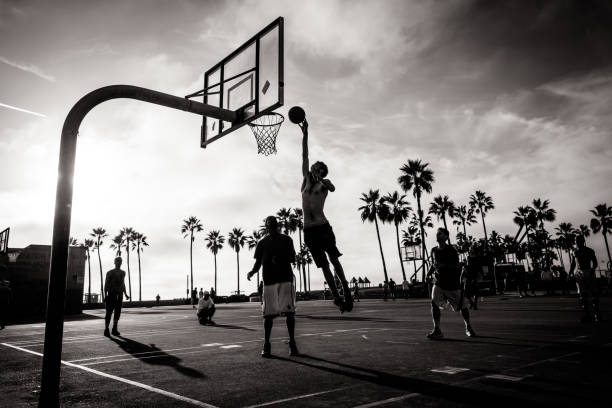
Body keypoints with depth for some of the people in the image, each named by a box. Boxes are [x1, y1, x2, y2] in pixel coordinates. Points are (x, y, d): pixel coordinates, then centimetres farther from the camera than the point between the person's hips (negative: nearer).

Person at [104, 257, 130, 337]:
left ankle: (114, 330, 8)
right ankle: (106, 330, 0)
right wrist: (105, 295, -11)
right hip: (111, 294, -4)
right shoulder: (110, 272, 2)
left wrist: (125, 294, 15)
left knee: (117, 312, 2)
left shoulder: (123, 273, 16)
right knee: (109, 312, -5)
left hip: (119, 295, 4)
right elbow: (106, 284, -1)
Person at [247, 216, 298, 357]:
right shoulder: (262, 243, 11)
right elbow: (258, 263, 11)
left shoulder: (286, 240, 10)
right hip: (269, 280, 1)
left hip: (286, 278, -1)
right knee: (268, 313, 0)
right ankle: (266, 345, 9)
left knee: (289, 311, -6)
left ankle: (292, 343, 3)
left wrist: (282, 259, -12)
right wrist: (251, 272, -9)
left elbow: (293, 259, 9)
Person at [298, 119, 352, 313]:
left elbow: (332, 188, -22)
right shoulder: (306, 179, 15)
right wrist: (305, 134, 5)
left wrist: (321, 180, -41)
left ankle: (345, 289, -3)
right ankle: (337, 297, 7)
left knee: (334, 260, -8)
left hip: (323, 227, -4)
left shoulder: (324, 183, 3)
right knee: (324, 266, 4)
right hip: (308, 230, 4)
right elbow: (304, 156, 9)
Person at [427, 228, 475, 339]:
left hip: (452, 284, -4)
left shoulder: (451, 250, -12)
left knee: (461, 307, 8)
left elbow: (457, 266, -18)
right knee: (434, 303, -16)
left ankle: (468, 328, 32)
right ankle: (437, 330, -12)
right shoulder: (434, 250, 5)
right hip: (439, 283, 4)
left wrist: (442, 265, -27)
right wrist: (430, 271, 5)